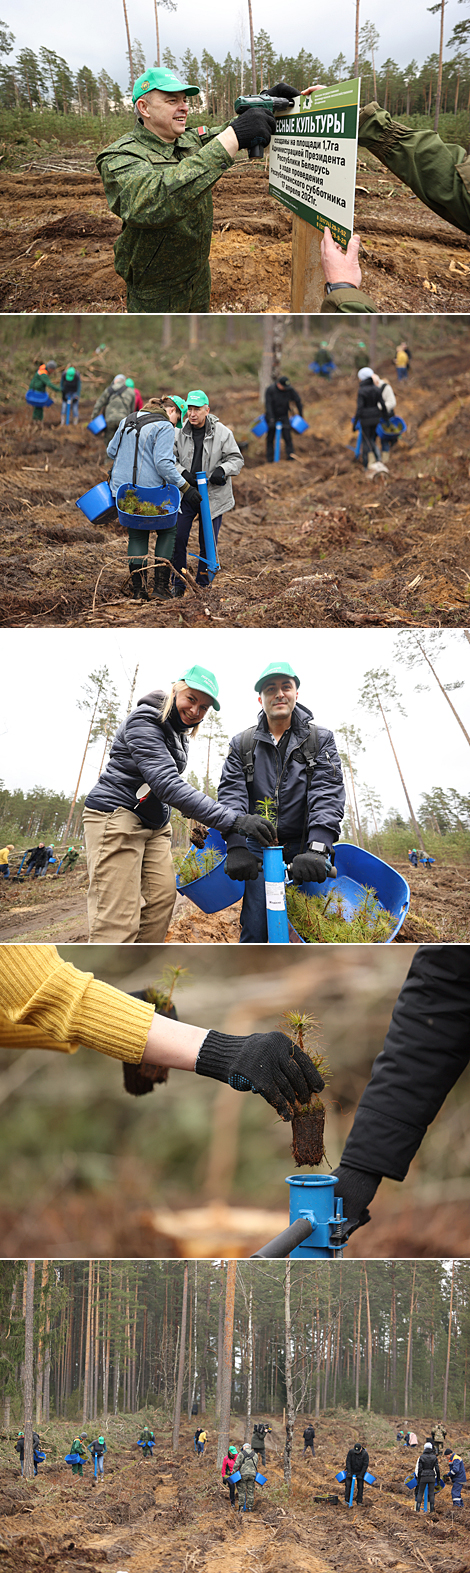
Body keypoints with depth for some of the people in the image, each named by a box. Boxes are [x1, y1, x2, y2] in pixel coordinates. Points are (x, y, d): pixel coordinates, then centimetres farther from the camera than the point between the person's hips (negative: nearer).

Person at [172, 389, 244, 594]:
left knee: (208, 543, 4)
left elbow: (236, 459, 1)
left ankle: (203, 585, 18)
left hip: (213, 495, -1)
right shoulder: (179, 432, -1)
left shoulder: (222, 433, -4)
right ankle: (178, 584, 12)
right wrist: (183, 473, -12)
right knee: (178, 538, -3)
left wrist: (222, 470, -18)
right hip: (185, 493, 1)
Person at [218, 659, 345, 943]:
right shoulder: (243, 744, 8)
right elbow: (231, 792, -4)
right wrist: (236, 846, -23)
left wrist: (317, 849, -27)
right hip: (259, 850, 1)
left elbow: (328, 793, -10)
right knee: (255, 932, -9)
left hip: (304, 846, -1)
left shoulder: (321, 739, 3)